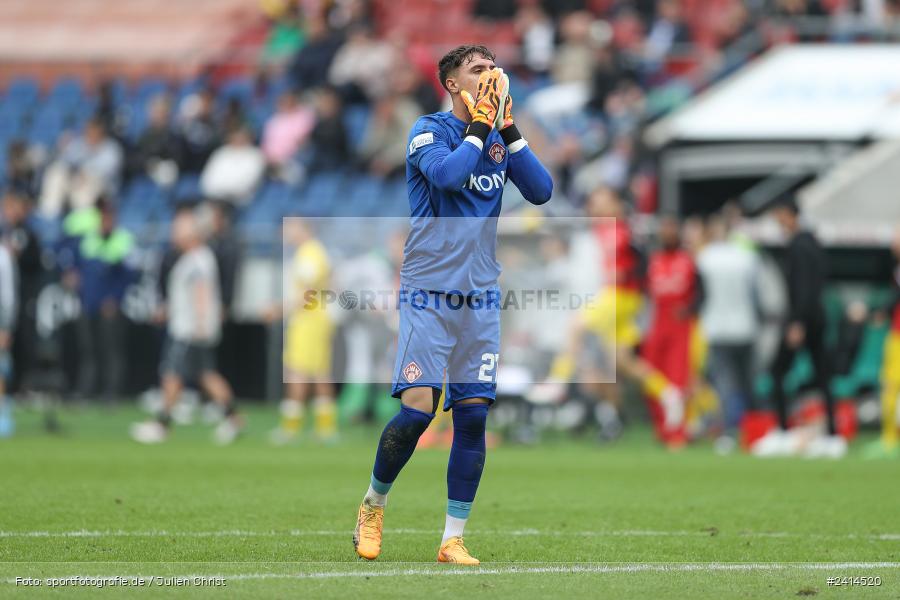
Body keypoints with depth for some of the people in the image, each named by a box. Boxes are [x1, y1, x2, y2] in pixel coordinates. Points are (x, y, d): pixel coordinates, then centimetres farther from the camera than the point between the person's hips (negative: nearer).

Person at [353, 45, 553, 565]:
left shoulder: (499, 139, 11)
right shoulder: (430, 131, -5)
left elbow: (541, 190, 0)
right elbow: (446, 174, -25)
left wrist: (509, 130, -6)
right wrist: (481, 124, -15)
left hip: (481, 300, 5)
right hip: (429, 296, -5)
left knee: (474, 417, 0)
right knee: (417, 411, -13)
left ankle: (453, 538, 6)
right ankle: (373, 504, 12)